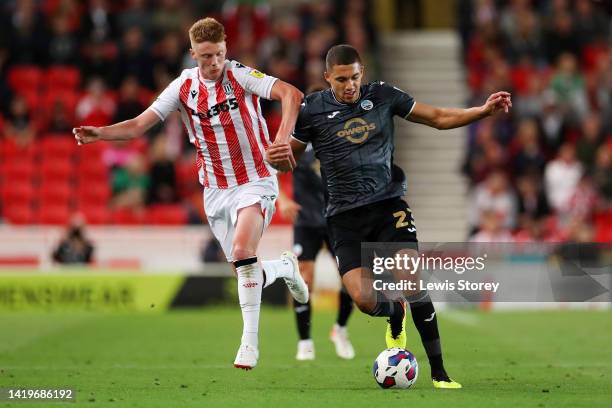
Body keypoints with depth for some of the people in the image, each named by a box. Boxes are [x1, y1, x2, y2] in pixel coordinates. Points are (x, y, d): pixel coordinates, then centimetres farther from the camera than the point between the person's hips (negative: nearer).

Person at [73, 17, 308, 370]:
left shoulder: (240, 76, -13)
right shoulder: (184, 87, -2)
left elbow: (291, 94, -26)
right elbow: (139, 125, -4)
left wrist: (282, 139, -40)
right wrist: (100, 134, -21)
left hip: (255, 182, -5)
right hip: (215, 190, 5)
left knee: (242, 249, -28)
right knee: (246, 274, 7)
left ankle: (250, 341, -22)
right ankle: (285, 267, 42)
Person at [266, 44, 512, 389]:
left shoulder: (383, 96, 3)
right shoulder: (313, 109, -1)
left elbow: (438, 118, 9)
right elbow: (291, 153, 10)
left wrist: (484, 110, -2)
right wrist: (274, 157, -14)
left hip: (388, 205, 1)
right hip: (345, 215, 0)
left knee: (414, 285, -18)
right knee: (364, 298, -18)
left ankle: (439, 373, -8)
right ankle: (395, 315, 22)